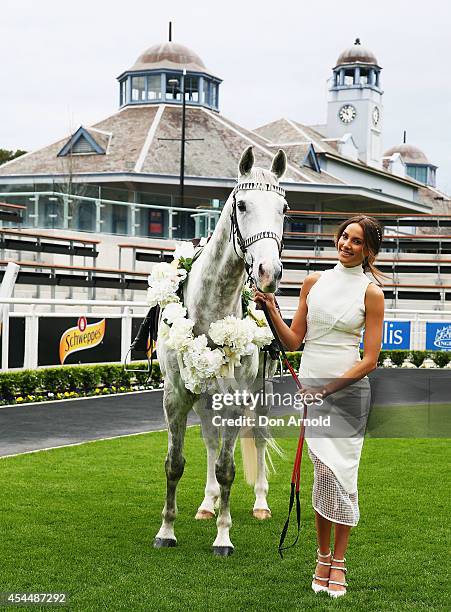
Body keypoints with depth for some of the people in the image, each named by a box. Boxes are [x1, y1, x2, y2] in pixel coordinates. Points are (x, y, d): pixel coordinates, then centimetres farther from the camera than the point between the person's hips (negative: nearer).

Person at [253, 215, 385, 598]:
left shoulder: (371, 293, -1)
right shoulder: (314, 282, 8)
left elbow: (370, 360, -4)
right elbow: (293, 341, 10)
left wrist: (326, 389, -12)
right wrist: (272, 310, -5)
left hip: (348, 390, -2)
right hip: (310, 388, 2)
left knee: (341, 474, -1)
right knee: (327, 472, -2)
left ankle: (338, 562, 11)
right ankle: (324, 557, 13)